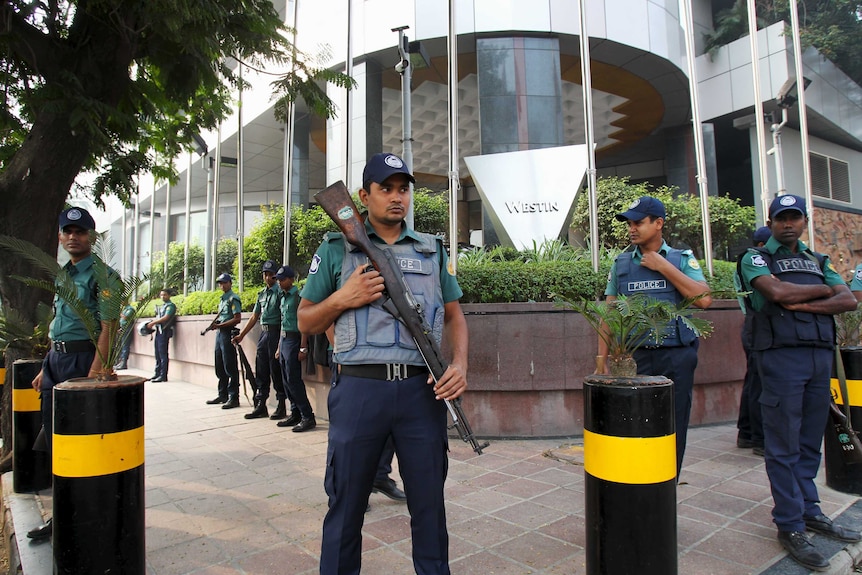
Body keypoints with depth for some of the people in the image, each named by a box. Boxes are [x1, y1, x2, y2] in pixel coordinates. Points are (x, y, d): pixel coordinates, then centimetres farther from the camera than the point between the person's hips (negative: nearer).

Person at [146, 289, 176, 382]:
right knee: (158, 354, 10)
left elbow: (165, 317, -15)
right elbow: (158, 318, 20)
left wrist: (152, 323, -11)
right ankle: (157, 374, 15)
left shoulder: (170, 305, -4)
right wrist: (152, 324, 2)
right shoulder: (161, 306, 22)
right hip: (158, 331, 9)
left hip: (164, 331, -9)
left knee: (163, 354, -9)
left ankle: (163, 376, -9)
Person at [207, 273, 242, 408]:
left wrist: (220, 325, -18)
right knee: (220, 367, 14)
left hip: (228, 333, -9)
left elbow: (237, 319, -16)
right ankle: (223, 395, 24)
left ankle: (234, 398, -2)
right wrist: (215, 324, 3)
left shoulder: (233, 298, -8)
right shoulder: (222, 299, 18)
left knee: (230, 367, -7)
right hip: (219, 333, 9)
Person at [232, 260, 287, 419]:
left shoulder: (279, 292, -7)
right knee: (261, 371, 9)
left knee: (276, 370, -2)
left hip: (275, 333, -7)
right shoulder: (261, 294, 16)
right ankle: (260, 406, 17)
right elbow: (254, 317, 20)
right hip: (263, 333, 7)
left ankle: (281, 406, 8)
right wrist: (241, 335, 17)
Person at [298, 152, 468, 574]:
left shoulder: (432, 250, 14)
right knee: (346, 504, 12)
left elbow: (454, 316, 15)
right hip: (359, 388, -1)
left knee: (429, 504, 13)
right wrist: (343, 298, -9)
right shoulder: (336, 249, 8)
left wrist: (460, 364, -3)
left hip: (422, 389, 2)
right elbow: (306, 322, 10)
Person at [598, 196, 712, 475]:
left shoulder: (682, 259, 4)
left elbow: (704, 299, -11)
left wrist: (663, 267, -11)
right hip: (635, 358, 1)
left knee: (673, 431, 7)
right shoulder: (621, 263, 7)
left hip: (676, 358, -1)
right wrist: (602, 360, 1)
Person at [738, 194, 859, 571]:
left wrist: (803, 303, -10)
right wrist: (822, 290, 1)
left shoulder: (818, 261, 19)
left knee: (810, 443, 13)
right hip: (781, 356, -5)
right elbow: (777, 292, -16)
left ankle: (809, 511, 26)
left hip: (821, 355, 6)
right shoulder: (756, 258, 3)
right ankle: (790, 526, 6)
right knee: (784, 447, -2)